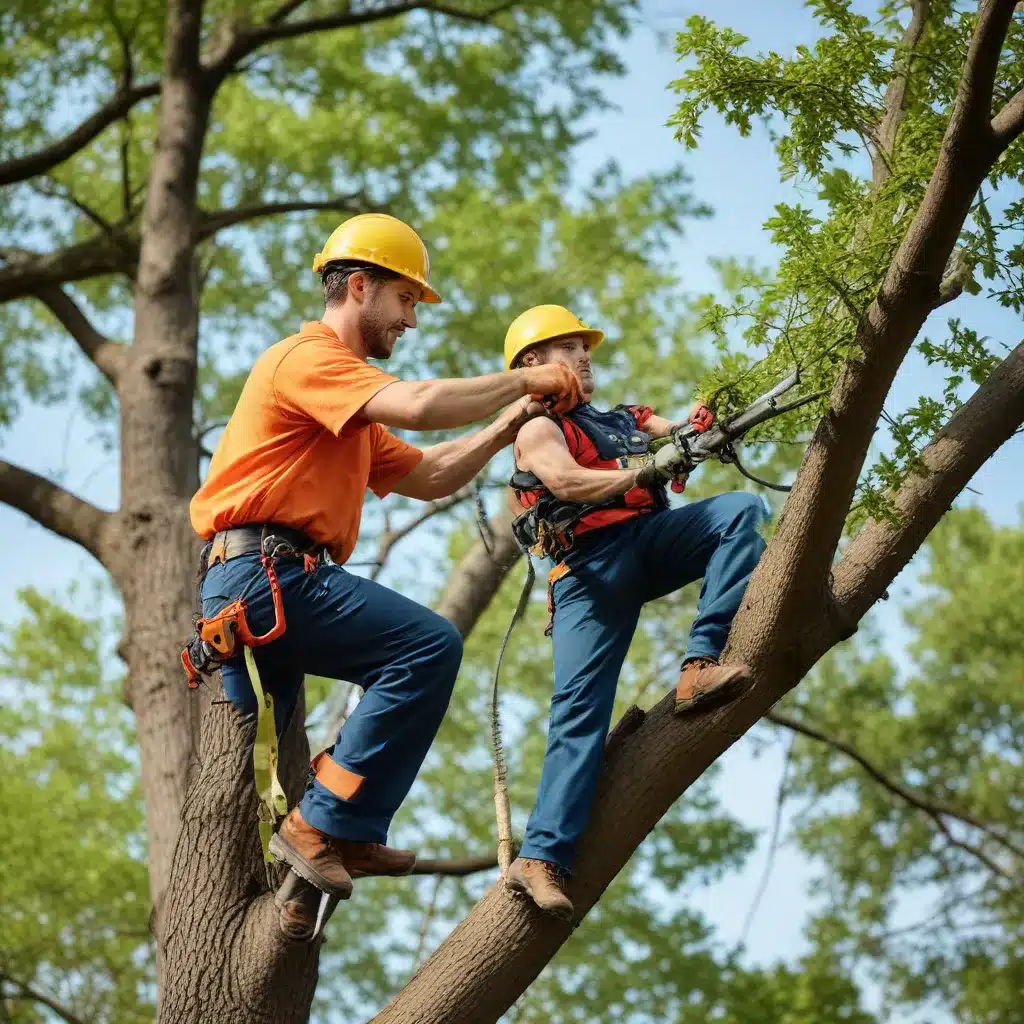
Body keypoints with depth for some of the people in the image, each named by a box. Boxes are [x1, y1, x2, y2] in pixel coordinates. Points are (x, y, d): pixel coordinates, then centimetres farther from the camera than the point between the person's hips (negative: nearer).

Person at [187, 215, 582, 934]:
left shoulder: (349, 401, 30)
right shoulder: (307, 357, -4)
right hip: (265, 570, -11)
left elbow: (426, 478, 26)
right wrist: (525, 380, -8)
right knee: (429, 647, -18)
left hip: (241, 589, 11)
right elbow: (419, 405, -20)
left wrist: (505, 428, 15)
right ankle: (328, 825, -18)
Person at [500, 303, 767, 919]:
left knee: (742, 510, -17)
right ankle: (541, 857, -19)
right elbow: (567, 483, -10)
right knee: (580, 710, -15)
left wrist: (704, 427, -9)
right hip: (591, 565, -5)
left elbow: (687, 432, 15)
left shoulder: (626, 421, 31)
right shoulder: (538, 429, 11)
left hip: (651, 539, 5)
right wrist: (641, 472, -24)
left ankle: (700, 667, -28)